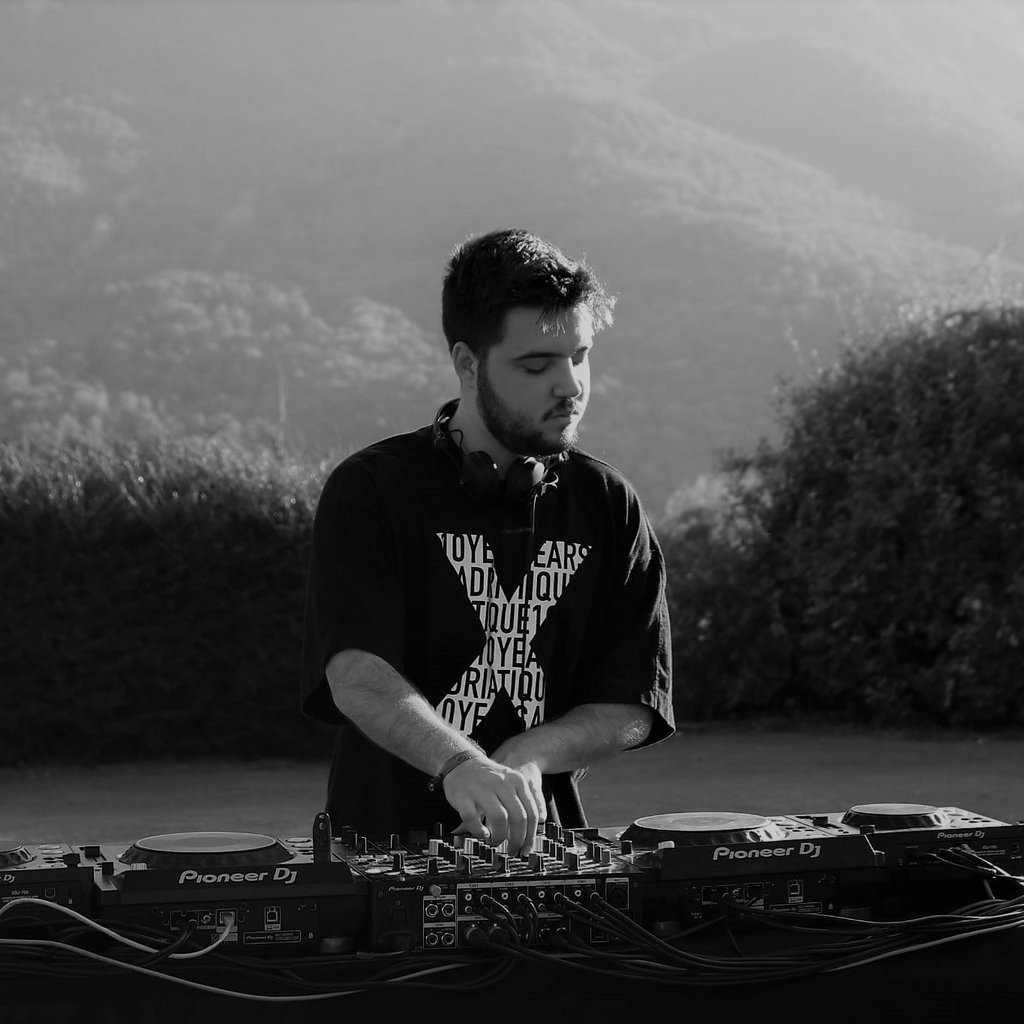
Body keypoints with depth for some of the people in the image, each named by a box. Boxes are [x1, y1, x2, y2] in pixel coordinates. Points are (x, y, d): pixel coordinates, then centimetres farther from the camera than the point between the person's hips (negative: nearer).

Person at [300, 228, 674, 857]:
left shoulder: (606, 504, 8)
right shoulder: (371, 491, -4)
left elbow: (631, 709, 5)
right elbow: (356, 677, -19)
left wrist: (525, 759, -14)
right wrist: (461, 765, -36)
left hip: (541, 845, 3)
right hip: (385, 839, -3)